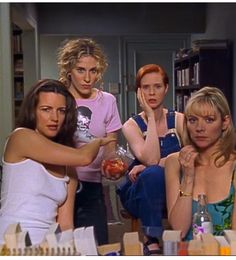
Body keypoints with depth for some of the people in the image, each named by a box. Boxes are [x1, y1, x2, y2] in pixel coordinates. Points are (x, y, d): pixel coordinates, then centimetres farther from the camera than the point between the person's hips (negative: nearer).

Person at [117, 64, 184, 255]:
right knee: (153, 173, -34)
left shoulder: (179, 120, 3)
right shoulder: (132, 125, -3)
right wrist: (151, 116, -17)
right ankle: (151, 241, -24)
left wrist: (154, 165, -20)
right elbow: (150, 160, -20)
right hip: (141, 194, -1)